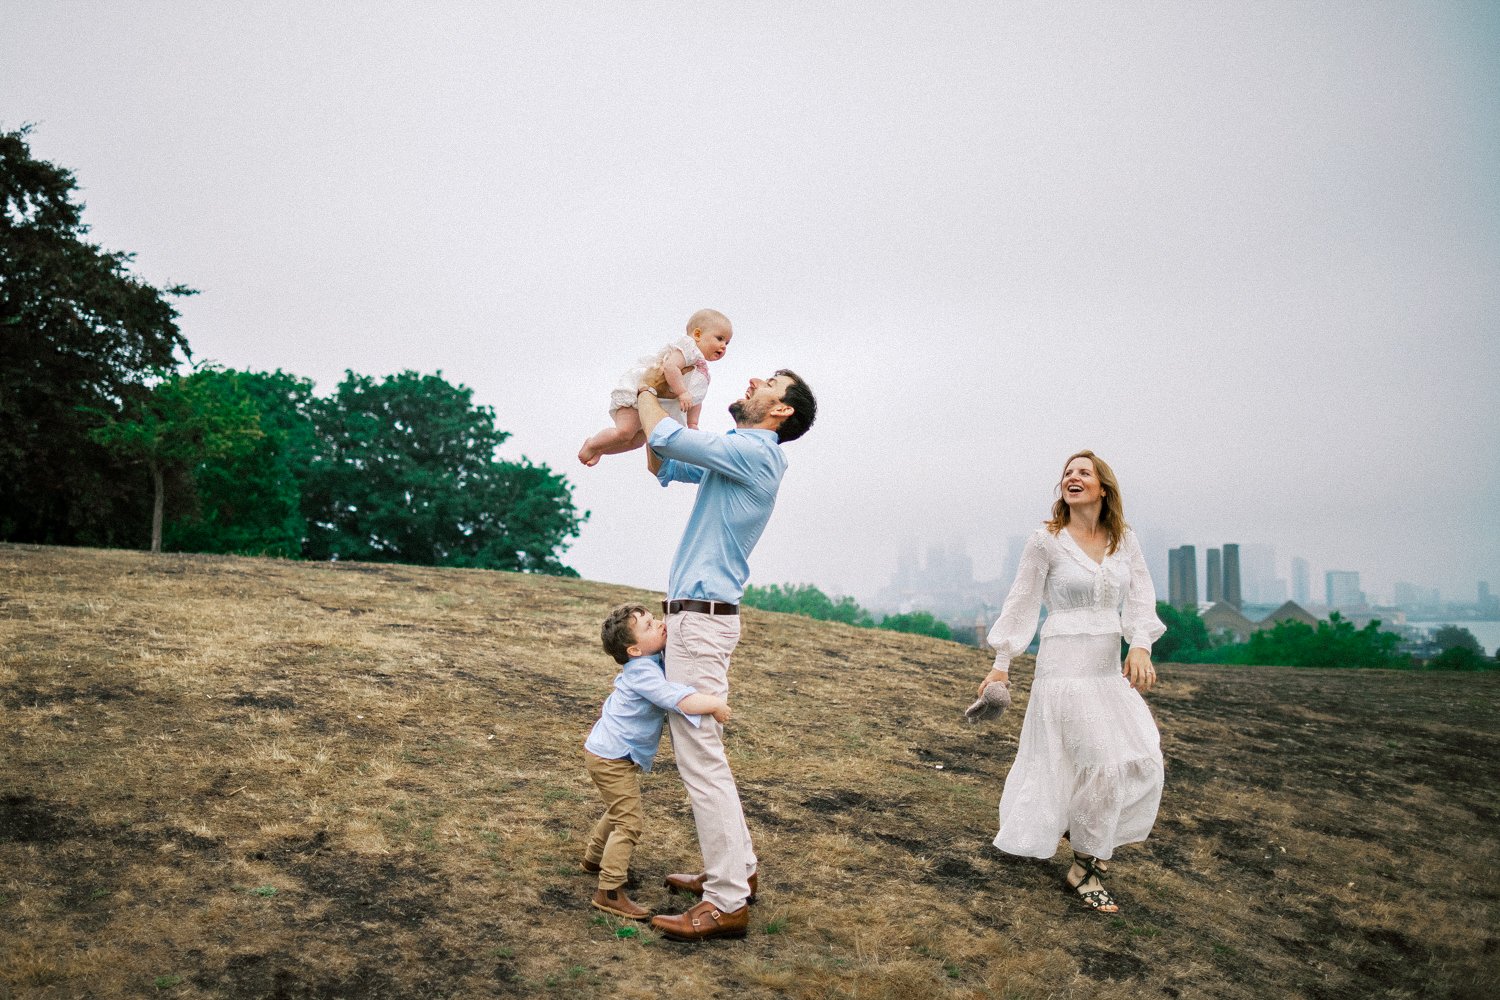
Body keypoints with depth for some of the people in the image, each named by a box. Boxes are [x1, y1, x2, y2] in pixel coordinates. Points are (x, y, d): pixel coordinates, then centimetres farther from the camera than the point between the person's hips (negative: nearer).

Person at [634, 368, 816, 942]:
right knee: (705, 753, 18)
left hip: (701, 619, -10)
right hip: (695, 615, 10)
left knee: (701, 759, -9)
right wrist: (659, 392, 17)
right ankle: (737, 869, 27)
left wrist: (645, 389, 4)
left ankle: (727, 903, -3)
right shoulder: (736, 454, 17)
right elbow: (661, 463, 25)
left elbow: (666, 438, -15)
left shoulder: (754, 452, -13)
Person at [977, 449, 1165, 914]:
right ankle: (1084, 865, 12)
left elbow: (1140, 595, 0)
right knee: (1101, 763, -7)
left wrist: (1140, 646, -17)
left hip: (1110, 665, 6)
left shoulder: (1124, 539, 6)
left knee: (1141, 759, 5)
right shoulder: (1046, 540, -7)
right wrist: (1001, 664, -3)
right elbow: (1022, 602, -4)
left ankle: (1083, 827, 30)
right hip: (1065, 662, -6)